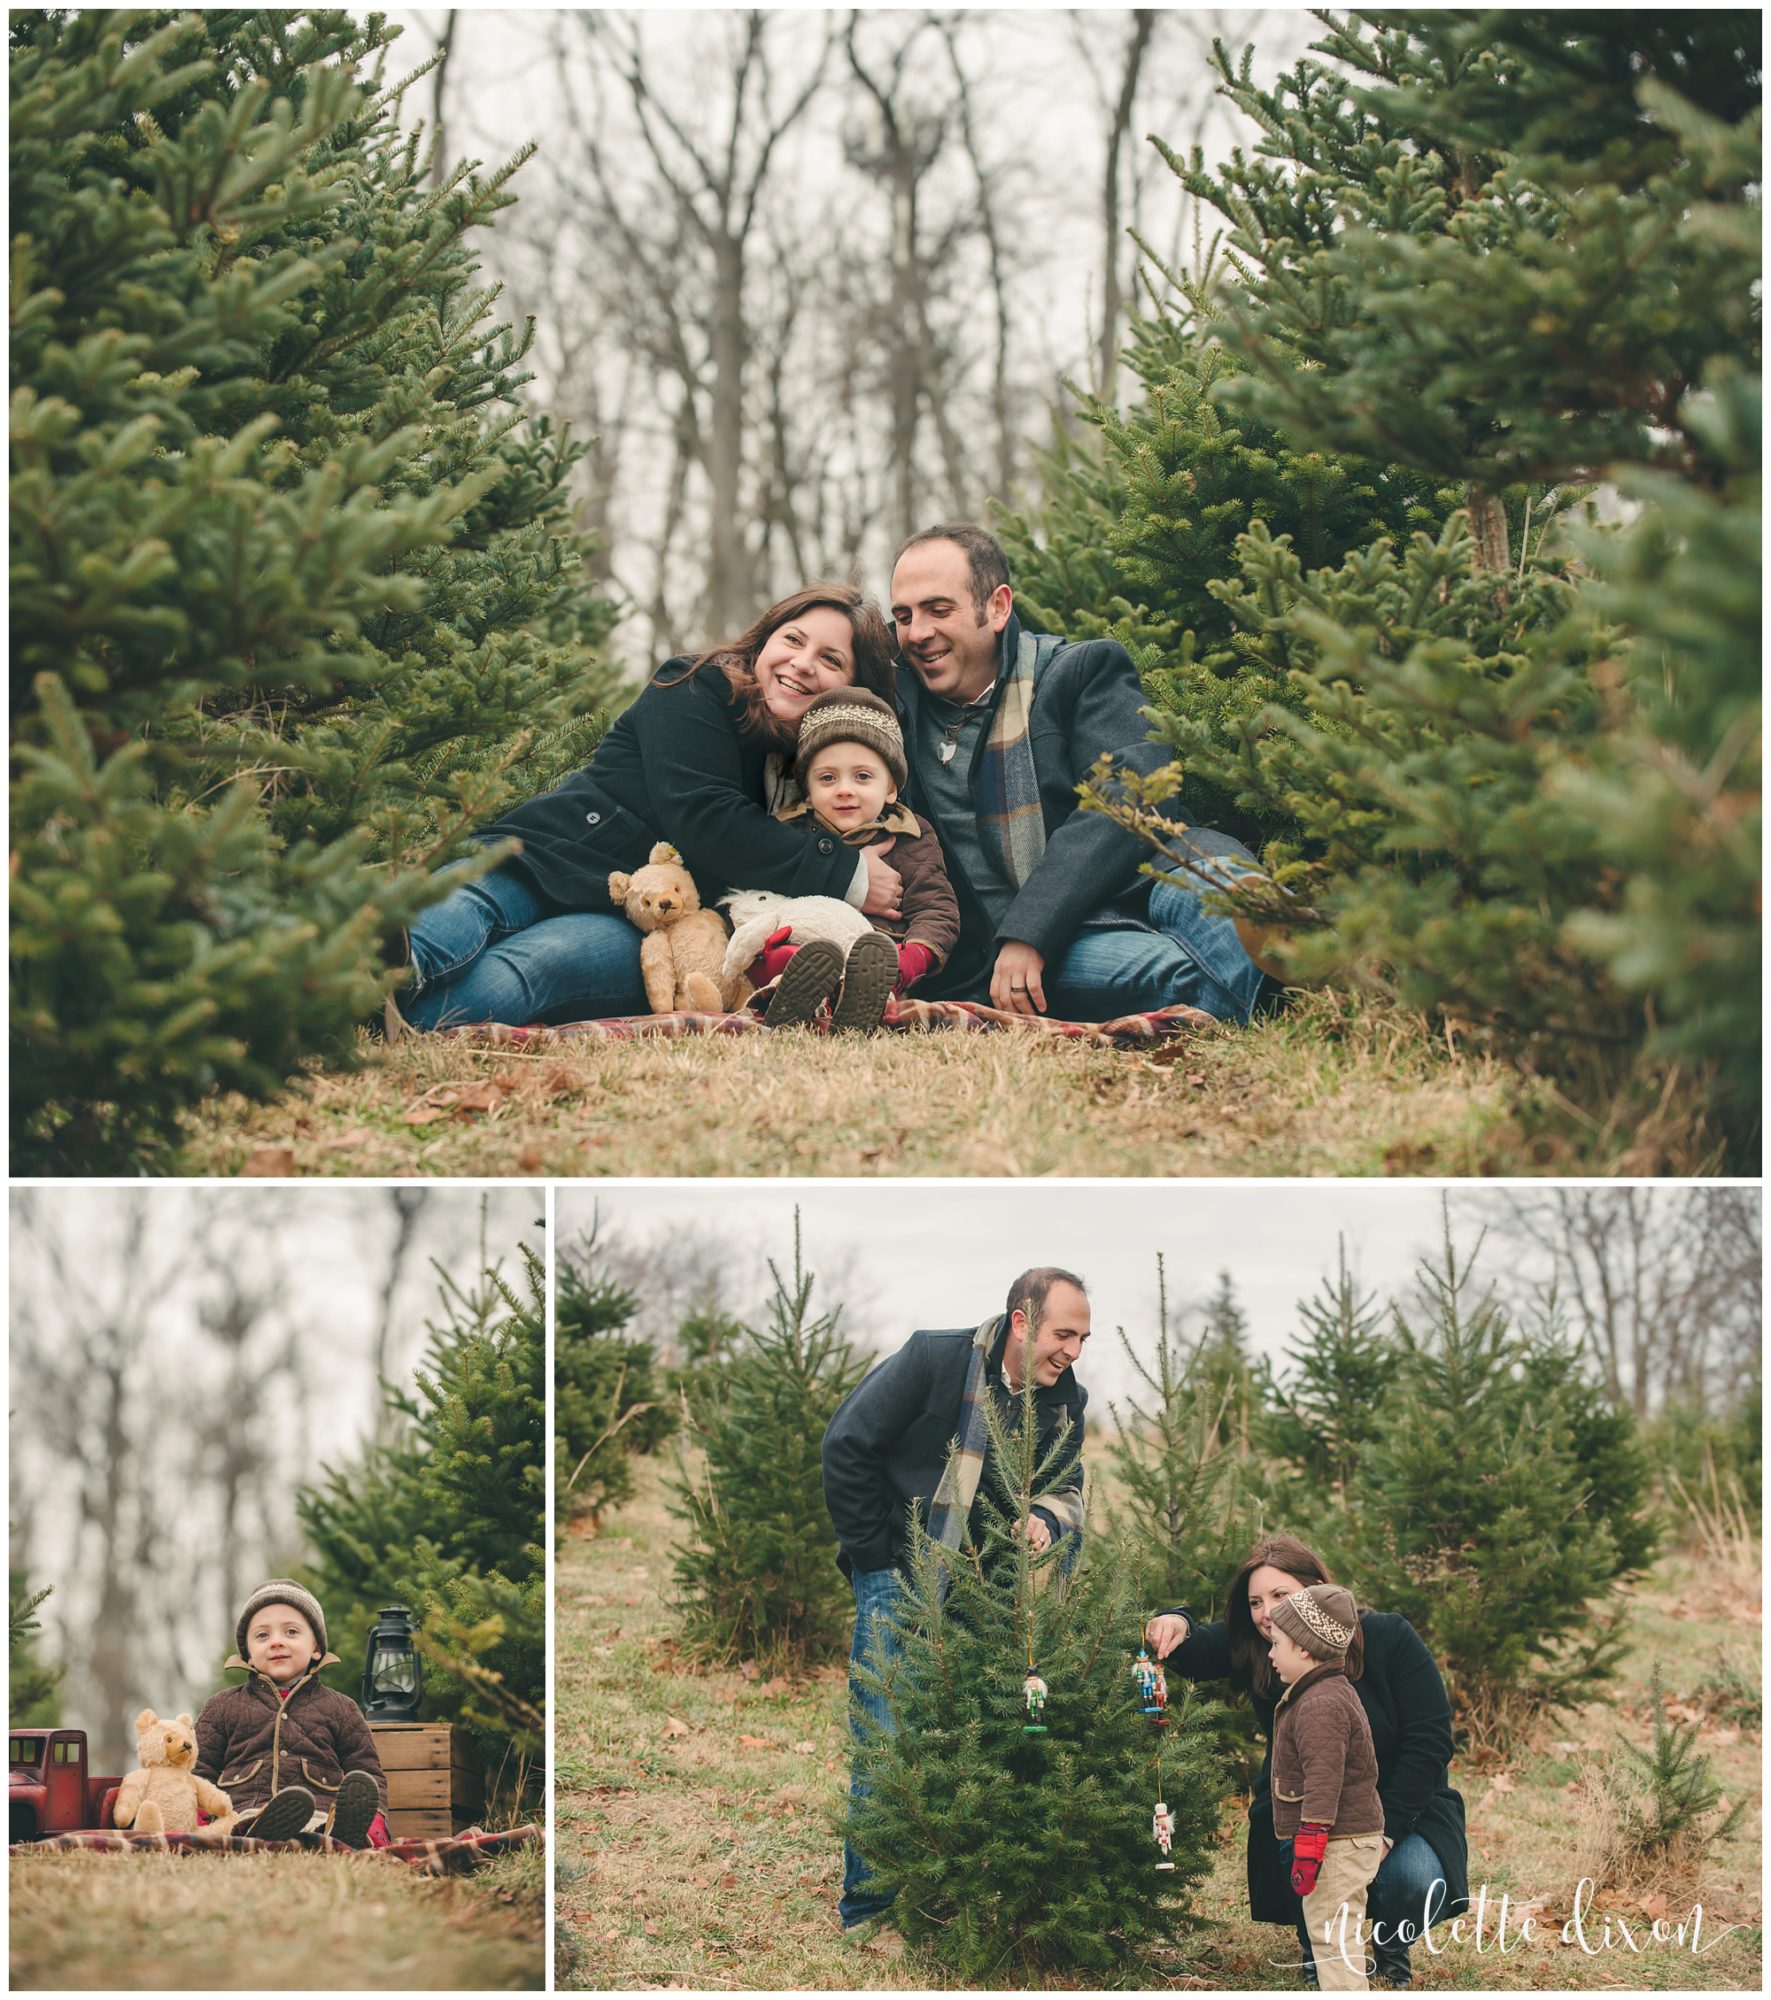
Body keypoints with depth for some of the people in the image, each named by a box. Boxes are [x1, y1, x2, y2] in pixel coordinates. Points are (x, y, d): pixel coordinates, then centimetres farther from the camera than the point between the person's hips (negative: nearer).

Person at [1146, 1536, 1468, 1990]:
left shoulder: (1389, 1639, -18)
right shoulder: (1253, 1648, -13)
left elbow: (1428, 1739, -18)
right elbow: (1197, 1653, -30)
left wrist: (1386, 1830, -23)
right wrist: (1177, 1627, -55)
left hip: (1403, 1805, -2)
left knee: (1412, 1881, -31)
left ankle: (1391, 1954, 7)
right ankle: (1319, 1952, -3)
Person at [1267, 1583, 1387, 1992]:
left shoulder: (1320, 1706, -19)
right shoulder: (1335, 1693, 16)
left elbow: (1323, 1782, -24)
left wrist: (1309, 1848, -24)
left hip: (1339, 1846, -11)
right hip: (1355, 1837, 11)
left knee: (1333, 1942, -8)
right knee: (1340, 1942, 17)